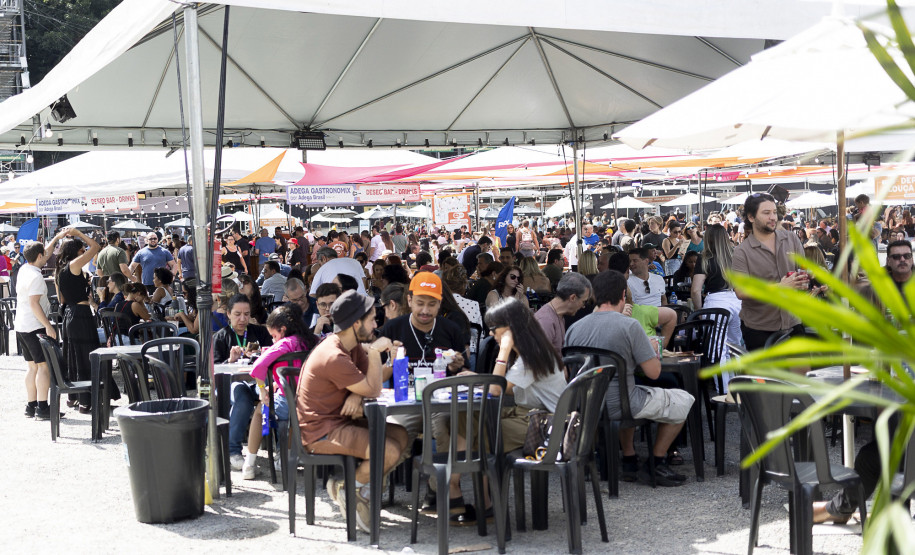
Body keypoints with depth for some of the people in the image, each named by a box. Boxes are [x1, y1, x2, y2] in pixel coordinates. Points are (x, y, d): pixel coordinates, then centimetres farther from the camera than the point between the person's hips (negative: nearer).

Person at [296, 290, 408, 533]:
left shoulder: (355, 346, 7)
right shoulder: (334, 357, -25)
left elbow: (371, 383, 7)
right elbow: (374, 391, -18)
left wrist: (357, 395, -15)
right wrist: (374, 352, -19)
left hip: (340, 420, 10)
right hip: (321, 432, -10)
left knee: (400, 435, 1)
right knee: (389, 451, -23)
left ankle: (363, 490, 5)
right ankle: (347, 490, 1)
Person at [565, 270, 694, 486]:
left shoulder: (573, 329, -1)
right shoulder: (629, 326, -16)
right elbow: (653, 372, -13)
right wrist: (653, 351, 9)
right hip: (619, 407, -6)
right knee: (683, 400, 15)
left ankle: (629, 461, 33)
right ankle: (655, 465, 17)